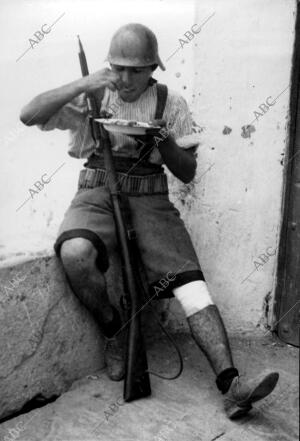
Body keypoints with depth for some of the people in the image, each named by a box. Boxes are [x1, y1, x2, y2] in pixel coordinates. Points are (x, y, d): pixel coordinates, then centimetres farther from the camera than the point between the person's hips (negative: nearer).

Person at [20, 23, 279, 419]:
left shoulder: (171, 103, 8)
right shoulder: (92, 96, 7)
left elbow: (188, 172, 8)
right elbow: (30, 115, -3)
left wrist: (163, 141, -12)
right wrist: (82, 85, -14)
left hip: (150, 200, 1)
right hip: (97, 195, 0)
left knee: (190, 281, -20)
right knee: (75, 252, -33)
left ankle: (231, 386, -23)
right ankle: (114, 334, -6)